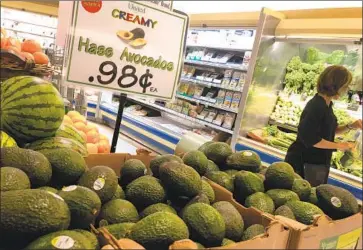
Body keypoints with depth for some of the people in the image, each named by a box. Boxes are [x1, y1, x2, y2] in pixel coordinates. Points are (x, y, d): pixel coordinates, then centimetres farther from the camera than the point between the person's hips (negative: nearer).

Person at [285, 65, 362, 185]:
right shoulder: (316, 106, -22)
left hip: (319, 162, 10)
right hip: (305, 163, -9)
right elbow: (309, 138, -27)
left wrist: (350, 126, 2)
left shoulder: (327, 105, 6)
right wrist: (338, 146, -18)